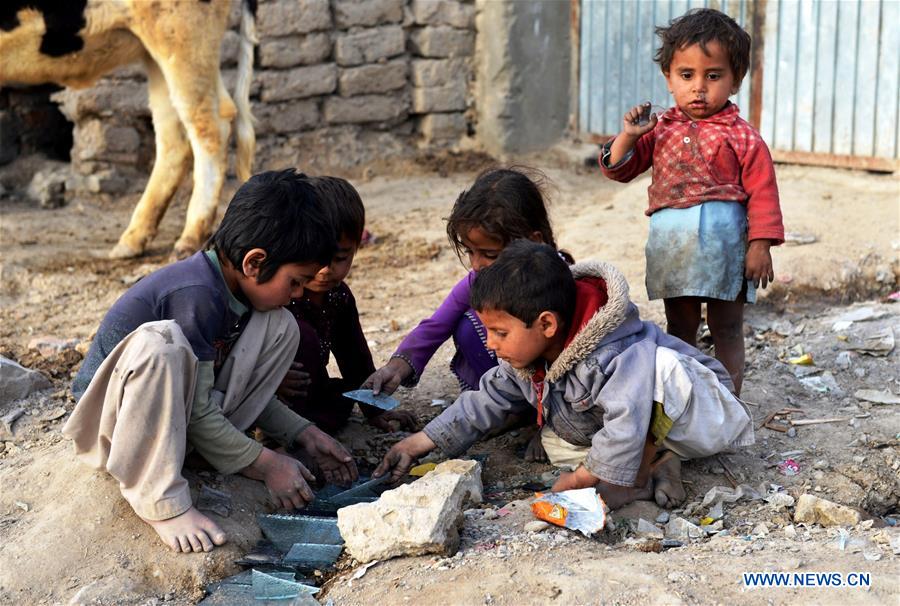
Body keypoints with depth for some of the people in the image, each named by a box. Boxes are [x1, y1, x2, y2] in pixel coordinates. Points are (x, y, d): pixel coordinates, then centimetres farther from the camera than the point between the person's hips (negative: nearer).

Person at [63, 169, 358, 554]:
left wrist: (304, 435, 5)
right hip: (114, 421, -8)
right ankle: (159, 497, -29)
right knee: (159, 342, -41)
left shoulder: (236, 288, 0)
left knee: (280, 327, -4)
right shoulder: (196, 295, -28)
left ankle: (221, 448, -4)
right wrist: (266, 465, -18)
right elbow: (197, 413, -25)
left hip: (177, 414, 8)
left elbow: (244, 386, 12)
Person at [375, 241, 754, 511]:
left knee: (662, 364, -38)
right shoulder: (527, 357, -7)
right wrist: (420, 443, 1)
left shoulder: (613, 355, -37)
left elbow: (626, 423, -47)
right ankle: (656, 463, -9)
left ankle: (640, 473, -24)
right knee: (555, 442, -2)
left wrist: (582, 478, -37)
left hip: (703, 416, -9)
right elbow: (487, 401, 4)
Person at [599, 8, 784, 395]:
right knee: (679, 330, 15)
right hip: (672, 244, 4)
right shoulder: (660, 129, 5)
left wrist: (760, 246, -12)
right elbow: (618, 168, 8)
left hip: (723, 243, -3)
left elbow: (762, 193, -7)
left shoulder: (743, 138, -6)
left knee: (726, 330, 8)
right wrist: (628, 135, -10)